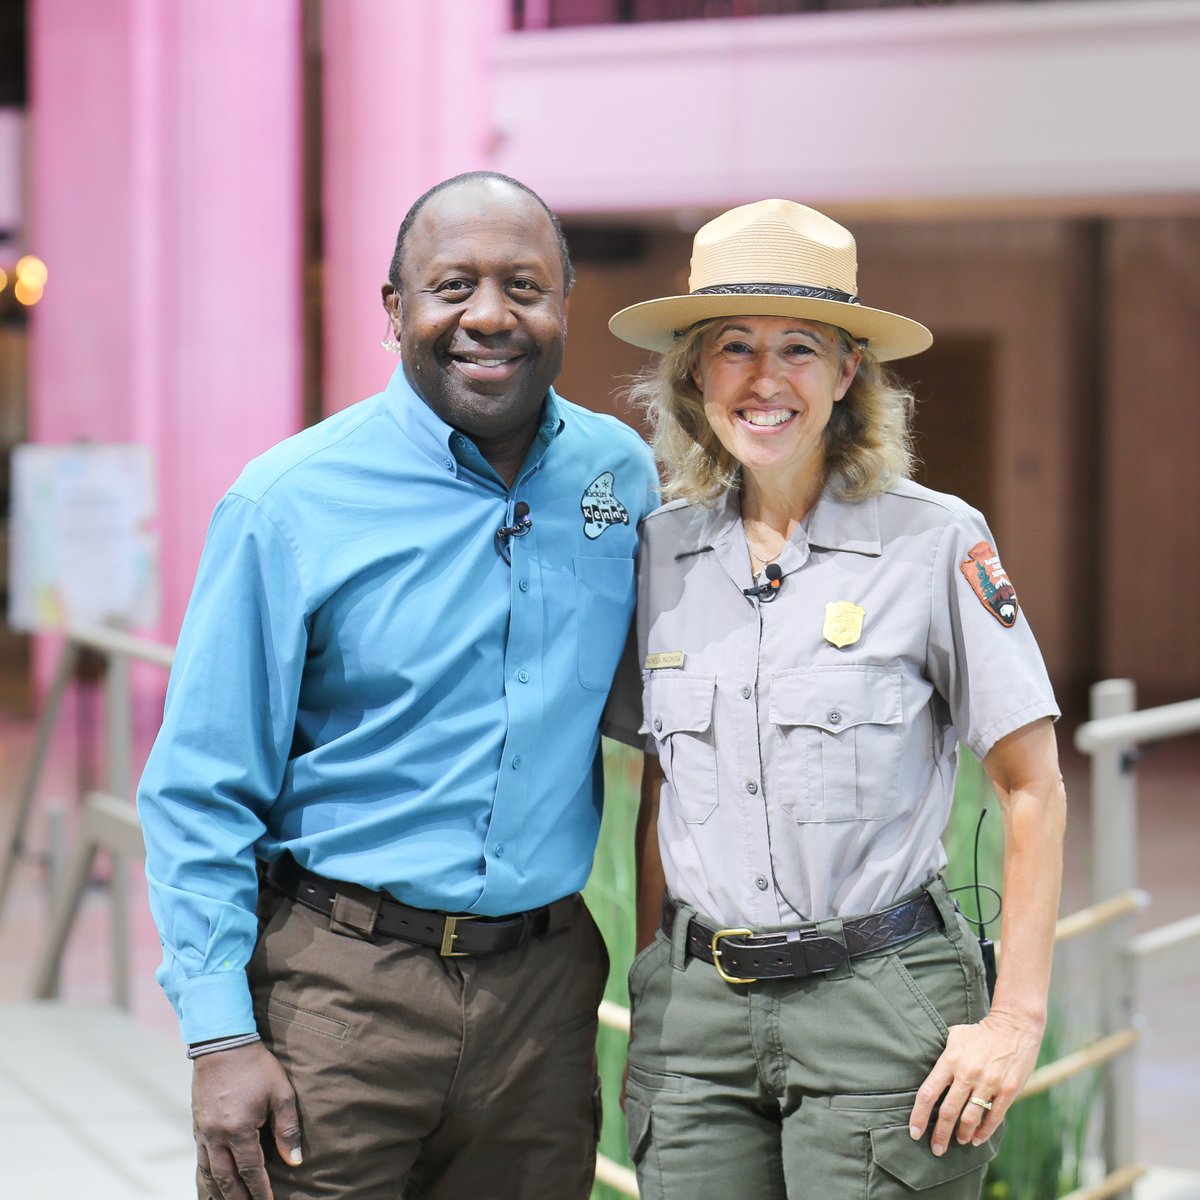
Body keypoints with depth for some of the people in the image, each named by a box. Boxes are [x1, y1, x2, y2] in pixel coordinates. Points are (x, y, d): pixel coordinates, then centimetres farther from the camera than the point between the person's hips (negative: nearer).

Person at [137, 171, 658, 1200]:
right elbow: (201, 794, -6)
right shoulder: (289, 504, -6)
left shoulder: (622, 475, 5)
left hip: (543, 988, 4)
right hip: (336, 985, -3)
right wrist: (220, 1036, -12)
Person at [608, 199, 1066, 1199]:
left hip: (880, 1003, -3)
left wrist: (1017, 1019, -8)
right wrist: (650, 998, 10)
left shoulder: (935, 542, -6)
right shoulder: (663, 550, 7)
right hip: (698, 1006, 4)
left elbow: (1032, 788, -3)